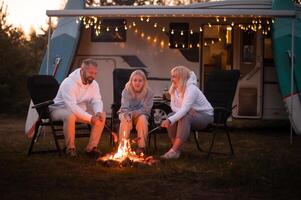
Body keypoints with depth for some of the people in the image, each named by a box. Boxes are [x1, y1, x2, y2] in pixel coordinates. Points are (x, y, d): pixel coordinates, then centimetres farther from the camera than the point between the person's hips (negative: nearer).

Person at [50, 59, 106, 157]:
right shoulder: (69, 83, -28)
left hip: (80, 110, 7)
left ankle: (91, 147, -4)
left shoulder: (93, 84, -4)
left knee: (102, 115, -11)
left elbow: (97, 101, -5)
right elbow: (71, 107, -36)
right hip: (60, 109, -7)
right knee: (70, 116, -41)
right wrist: (90, 118, -39)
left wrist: (98, 112, -30)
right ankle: (70, 148, -21)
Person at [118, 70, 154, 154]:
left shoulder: (149, 92, -14)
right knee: (125, 120, -32)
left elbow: (146, 109, -15)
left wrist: (132, 113, -25)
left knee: (142, 119, -33)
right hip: (126, 113, 0)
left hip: (141, 114, 0)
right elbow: (124, 107, -20)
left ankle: (141, 146, -22)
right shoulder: (126, 91, -13)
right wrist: (127, 115, -42)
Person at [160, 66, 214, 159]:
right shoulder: (175, 88, -4)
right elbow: (173, 107, -1)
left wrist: (169, 120, -49)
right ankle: (176, 148, -12)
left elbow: (184, 110, -38)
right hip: (190, 114, 7)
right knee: (170, 116, -17)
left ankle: (174, 151, -35)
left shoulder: (191, 89, -28)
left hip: (205, 115, -7)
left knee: (184, 118, -34)